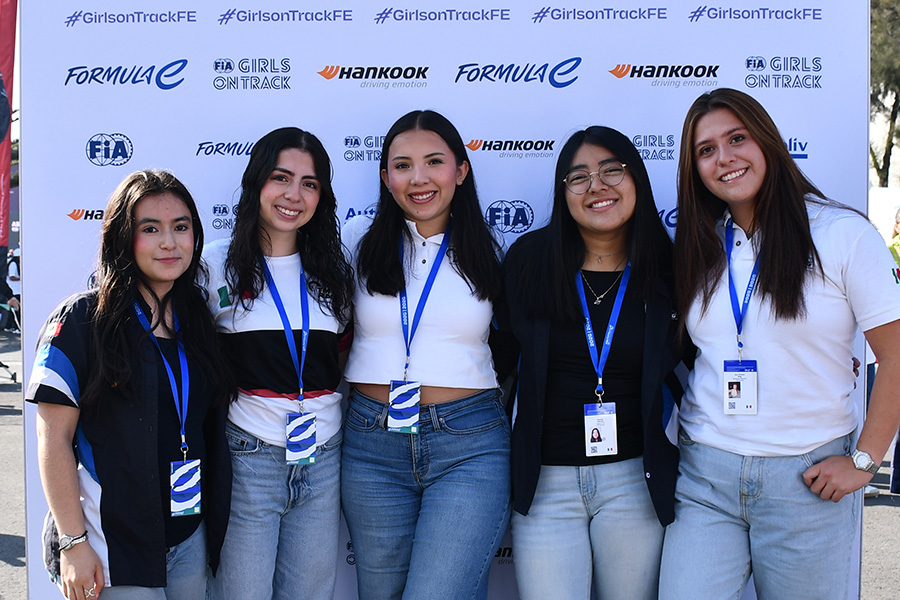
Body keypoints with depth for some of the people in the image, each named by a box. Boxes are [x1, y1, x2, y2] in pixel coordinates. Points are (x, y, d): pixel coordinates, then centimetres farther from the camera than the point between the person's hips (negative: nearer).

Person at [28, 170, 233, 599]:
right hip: (113, 544, -5)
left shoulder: (198, 319, 8)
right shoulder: (81, 320, -8)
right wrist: (73, 542, -14)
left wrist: (216, 522, 10)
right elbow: (54, 440, -10)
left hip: (191, 538, 5)